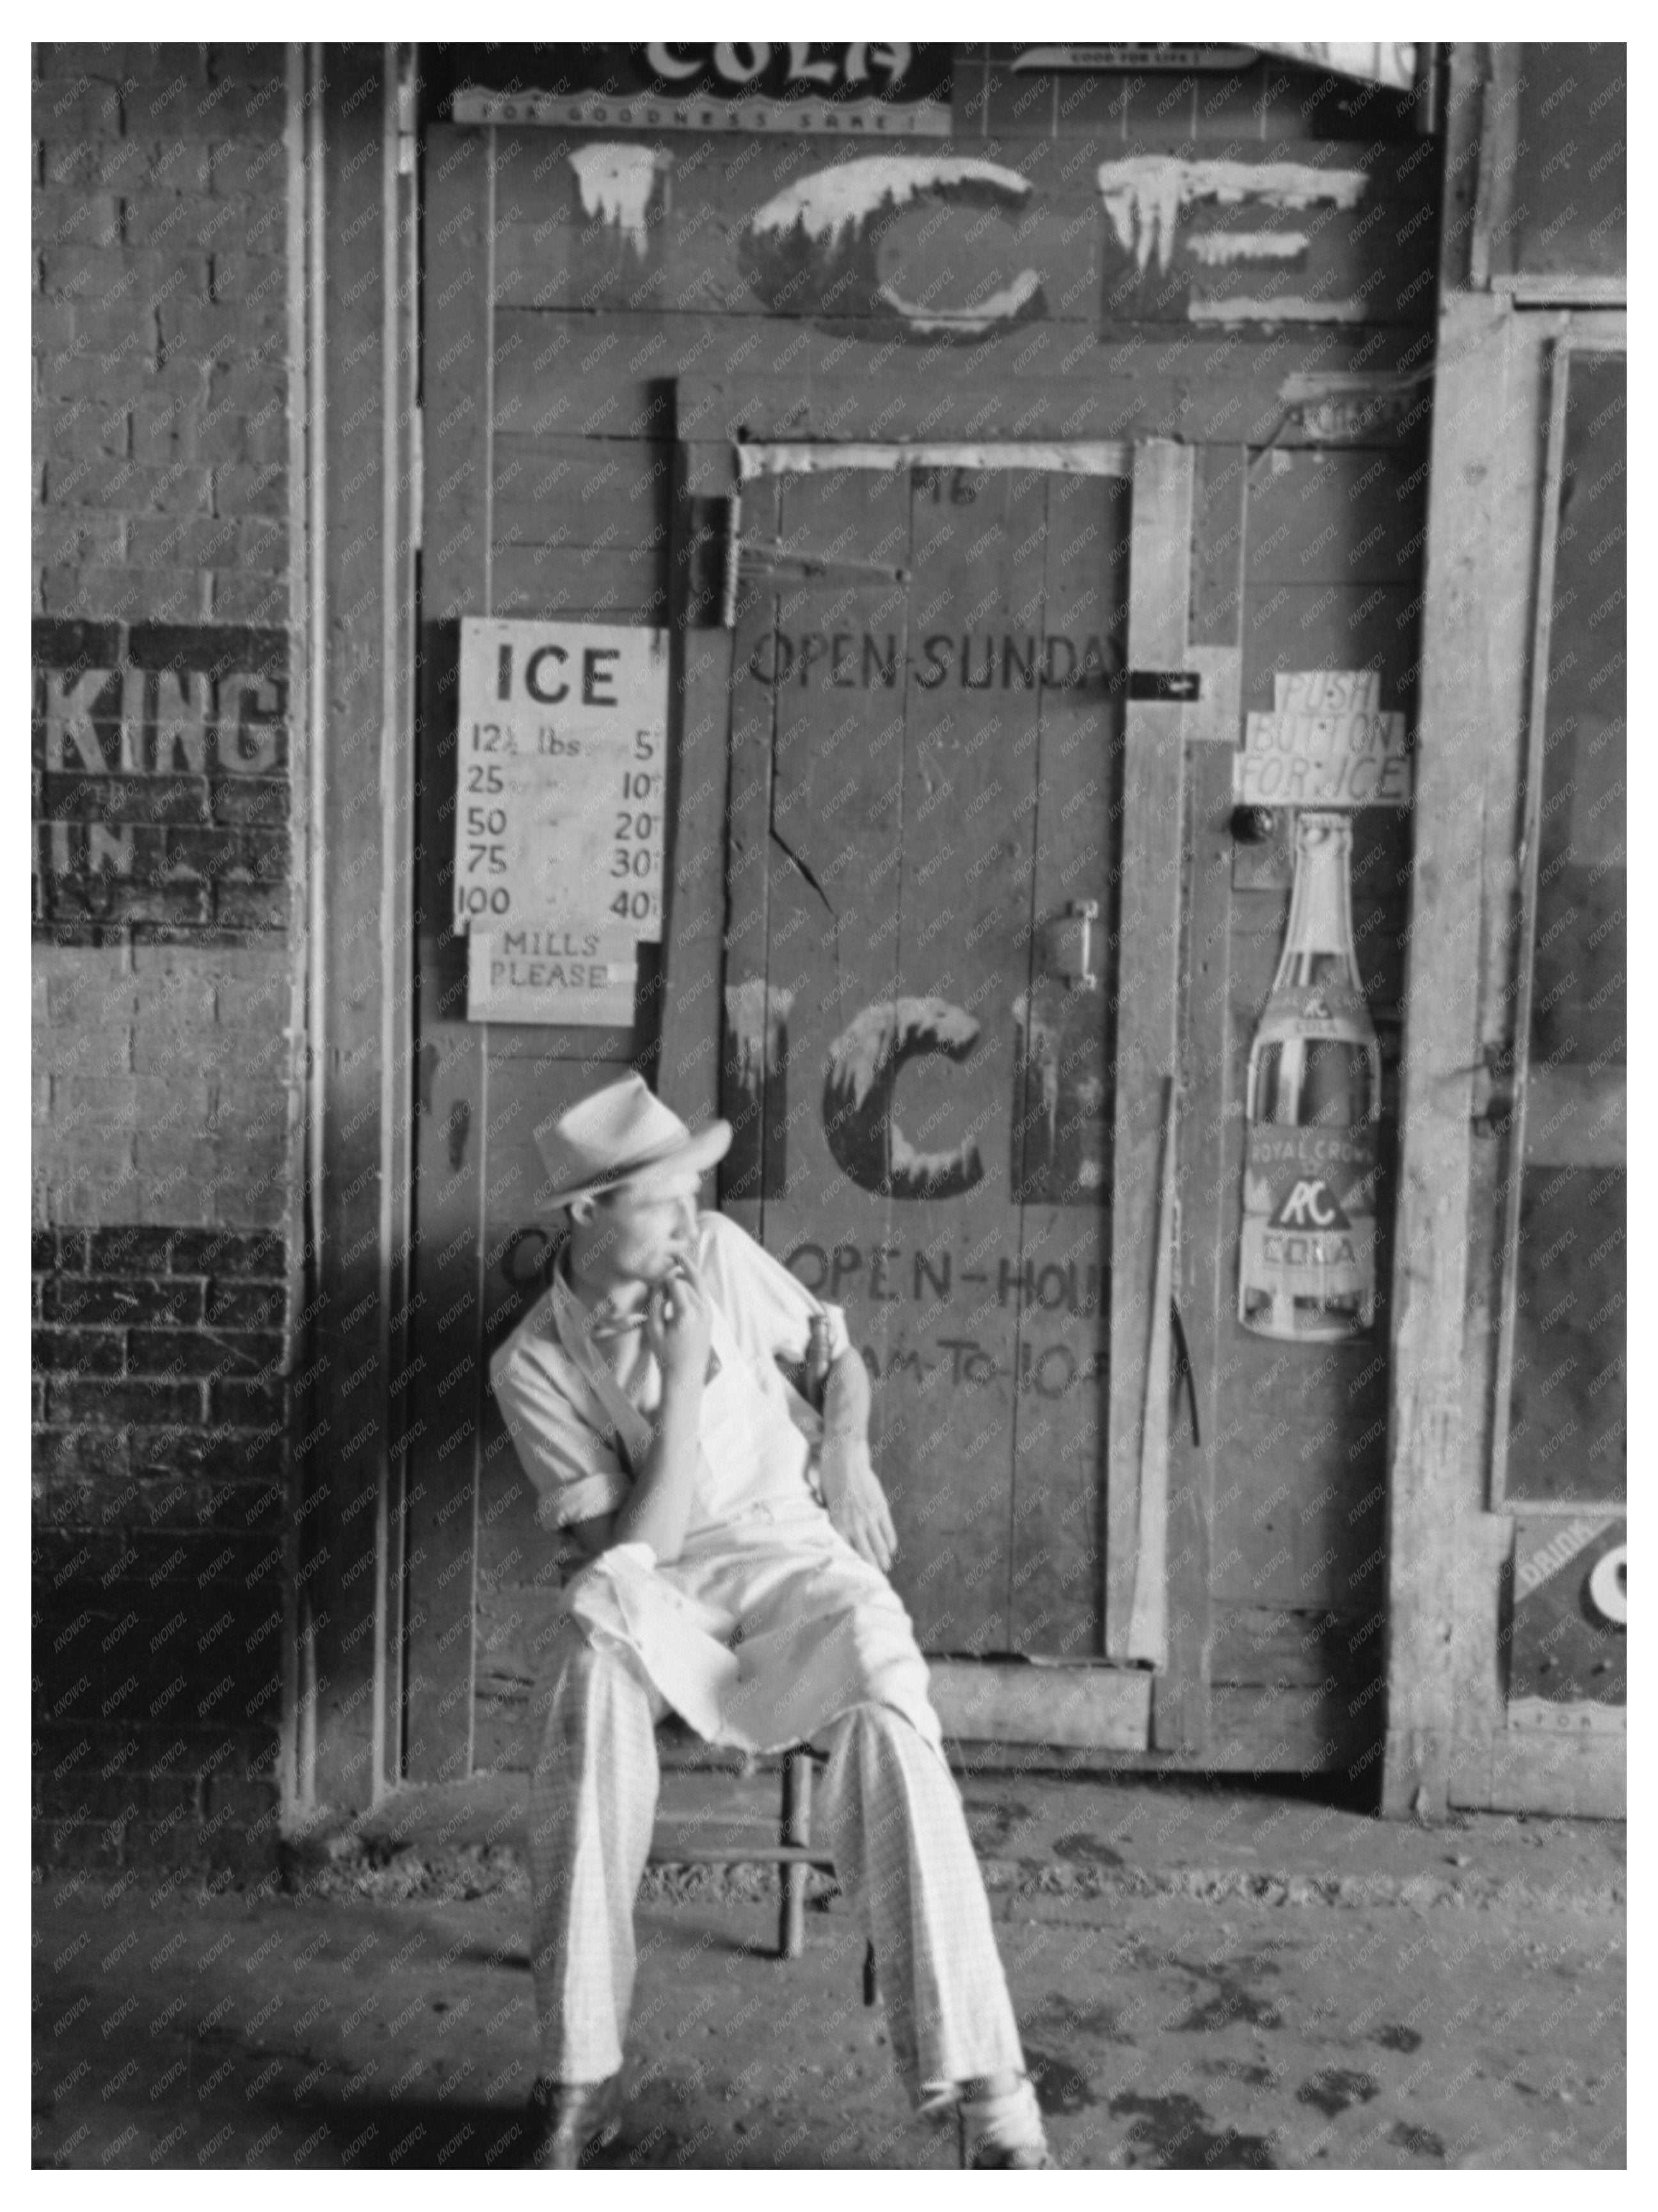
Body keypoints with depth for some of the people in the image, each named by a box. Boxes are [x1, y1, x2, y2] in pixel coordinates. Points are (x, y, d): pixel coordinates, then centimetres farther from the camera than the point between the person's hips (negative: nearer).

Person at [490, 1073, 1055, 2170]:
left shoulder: (720, 1255, 2)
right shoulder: (534, 1364, -6)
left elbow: (840, 1356, 17)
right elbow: (628, 1546, -12)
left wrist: (847, 1444, -4)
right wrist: (680, 1380, -19)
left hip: (793, 1553, 2)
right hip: (662, 1593, -1)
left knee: (887, 1699, -32)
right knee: (597, 1616, -37)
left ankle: (987, 2090, -30)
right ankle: (582, 2075, -28)